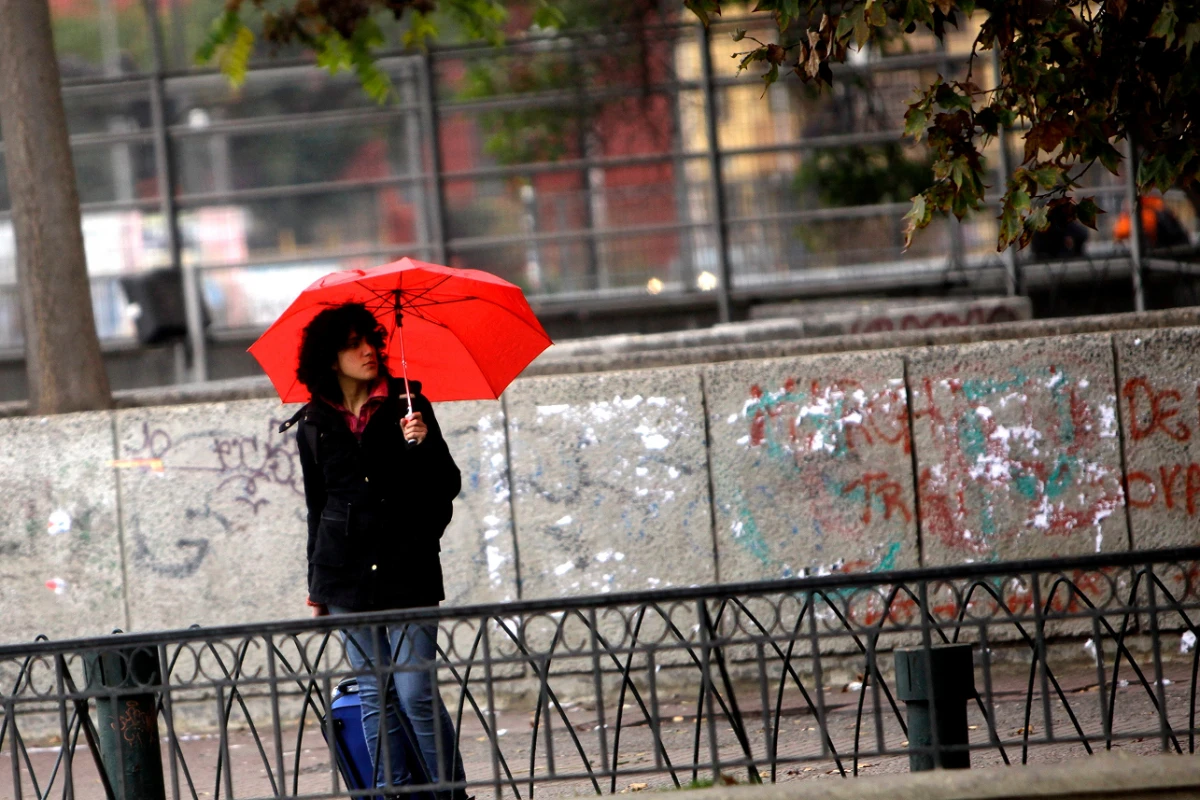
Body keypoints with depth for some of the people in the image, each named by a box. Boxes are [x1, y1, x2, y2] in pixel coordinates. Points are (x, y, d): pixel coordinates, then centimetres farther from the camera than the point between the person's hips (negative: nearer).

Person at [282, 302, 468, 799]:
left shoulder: (406, 406, 2)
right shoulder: (314, 425, 7)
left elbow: (448, 487, 2)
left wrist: (424, 444, -16)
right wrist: (317, 584, 17)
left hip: (408, 569, -2)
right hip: (347, 572, 2)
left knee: (415, 692, -8)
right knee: (375, 695, 4)